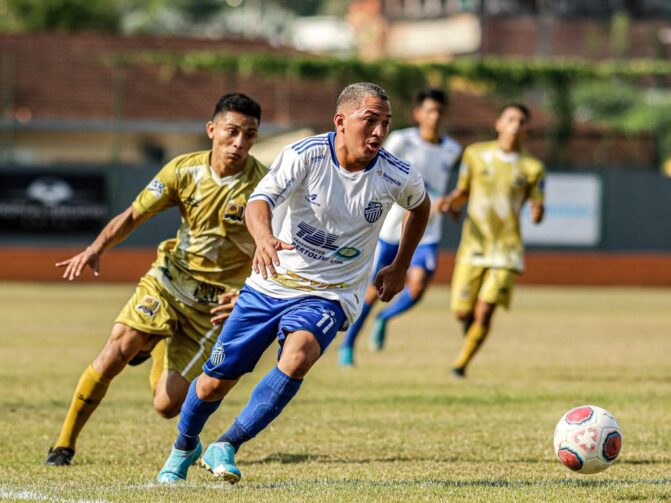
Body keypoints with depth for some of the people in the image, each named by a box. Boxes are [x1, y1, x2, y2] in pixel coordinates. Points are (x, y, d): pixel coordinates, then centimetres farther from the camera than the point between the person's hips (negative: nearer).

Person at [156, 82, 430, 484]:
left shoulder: (398, 177, -10)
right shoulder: (306, 155, -17)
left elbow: (421, 206, 15)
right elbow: (260, 201, -30)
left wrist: (401, 268, 14)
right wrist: (264, 238, -51)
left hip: (329, 295, 0)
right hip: (272, 283, 0)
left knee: (299, 357, -32)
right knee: (217, 379, 5)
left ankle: (226, 447, -18)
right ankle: (185, 447, 38)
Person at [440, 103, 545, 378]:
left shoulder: (532, 168, 0)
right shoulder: (476, 154, 3)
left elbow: (537, 207, 3)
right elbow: (462, 192, 14)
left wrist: (537, 212, -20)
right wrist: (451, 202, -7)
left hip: (506, 249, -1)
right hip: (473, 245, 1)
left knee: (484, 312, -12)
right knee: (462, 312, -1)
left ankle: (461, 362, 7)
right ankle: (471, 323, 36)